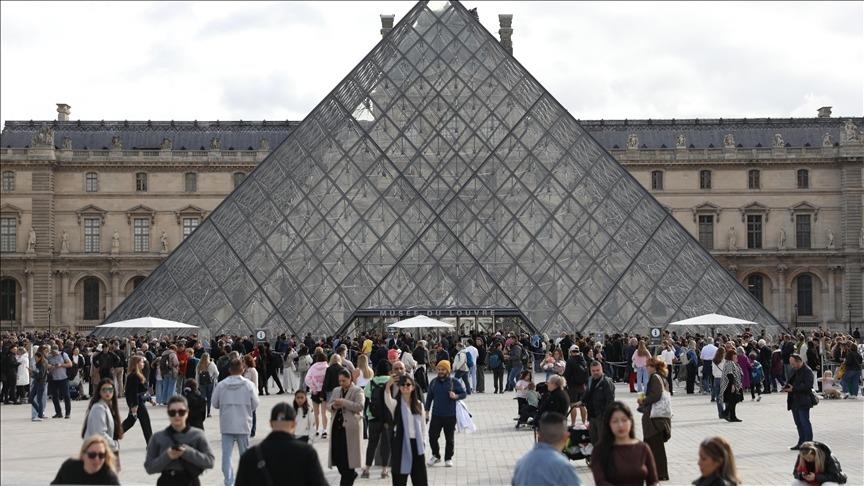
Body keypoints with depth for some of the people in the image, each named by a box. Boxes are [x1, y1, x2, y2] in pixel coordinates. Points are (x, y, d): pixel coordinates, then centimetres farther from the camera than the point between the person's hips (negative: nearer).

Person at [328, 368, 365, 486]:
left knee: (347, 456, -3)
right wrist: (333, 406, -7)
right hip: (336, 425, 6)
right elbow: (328, 404, 17)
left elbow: (360, 407, -15)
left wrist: (344, 402, -22)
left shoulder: (357, 391, -3)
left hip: (349, 427, -6)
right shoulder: (336, 390, 17)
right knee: (336, 454, 4)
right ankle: (350, 475, 24)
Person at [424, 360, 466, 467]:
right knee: (432, 437, 0)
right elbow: (429, 397, 12)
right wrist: (427, 412, 10)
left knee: (449, 438, 6)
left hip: (450, 416, -2)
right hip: (436, 415, 2)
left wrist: (456, 396, -19)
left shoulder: (454, 382, -3)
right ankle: (435, 456, 21)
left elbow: (463, 394, 2)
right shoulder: (434, 382, 6)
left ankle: (448, 458, 20)